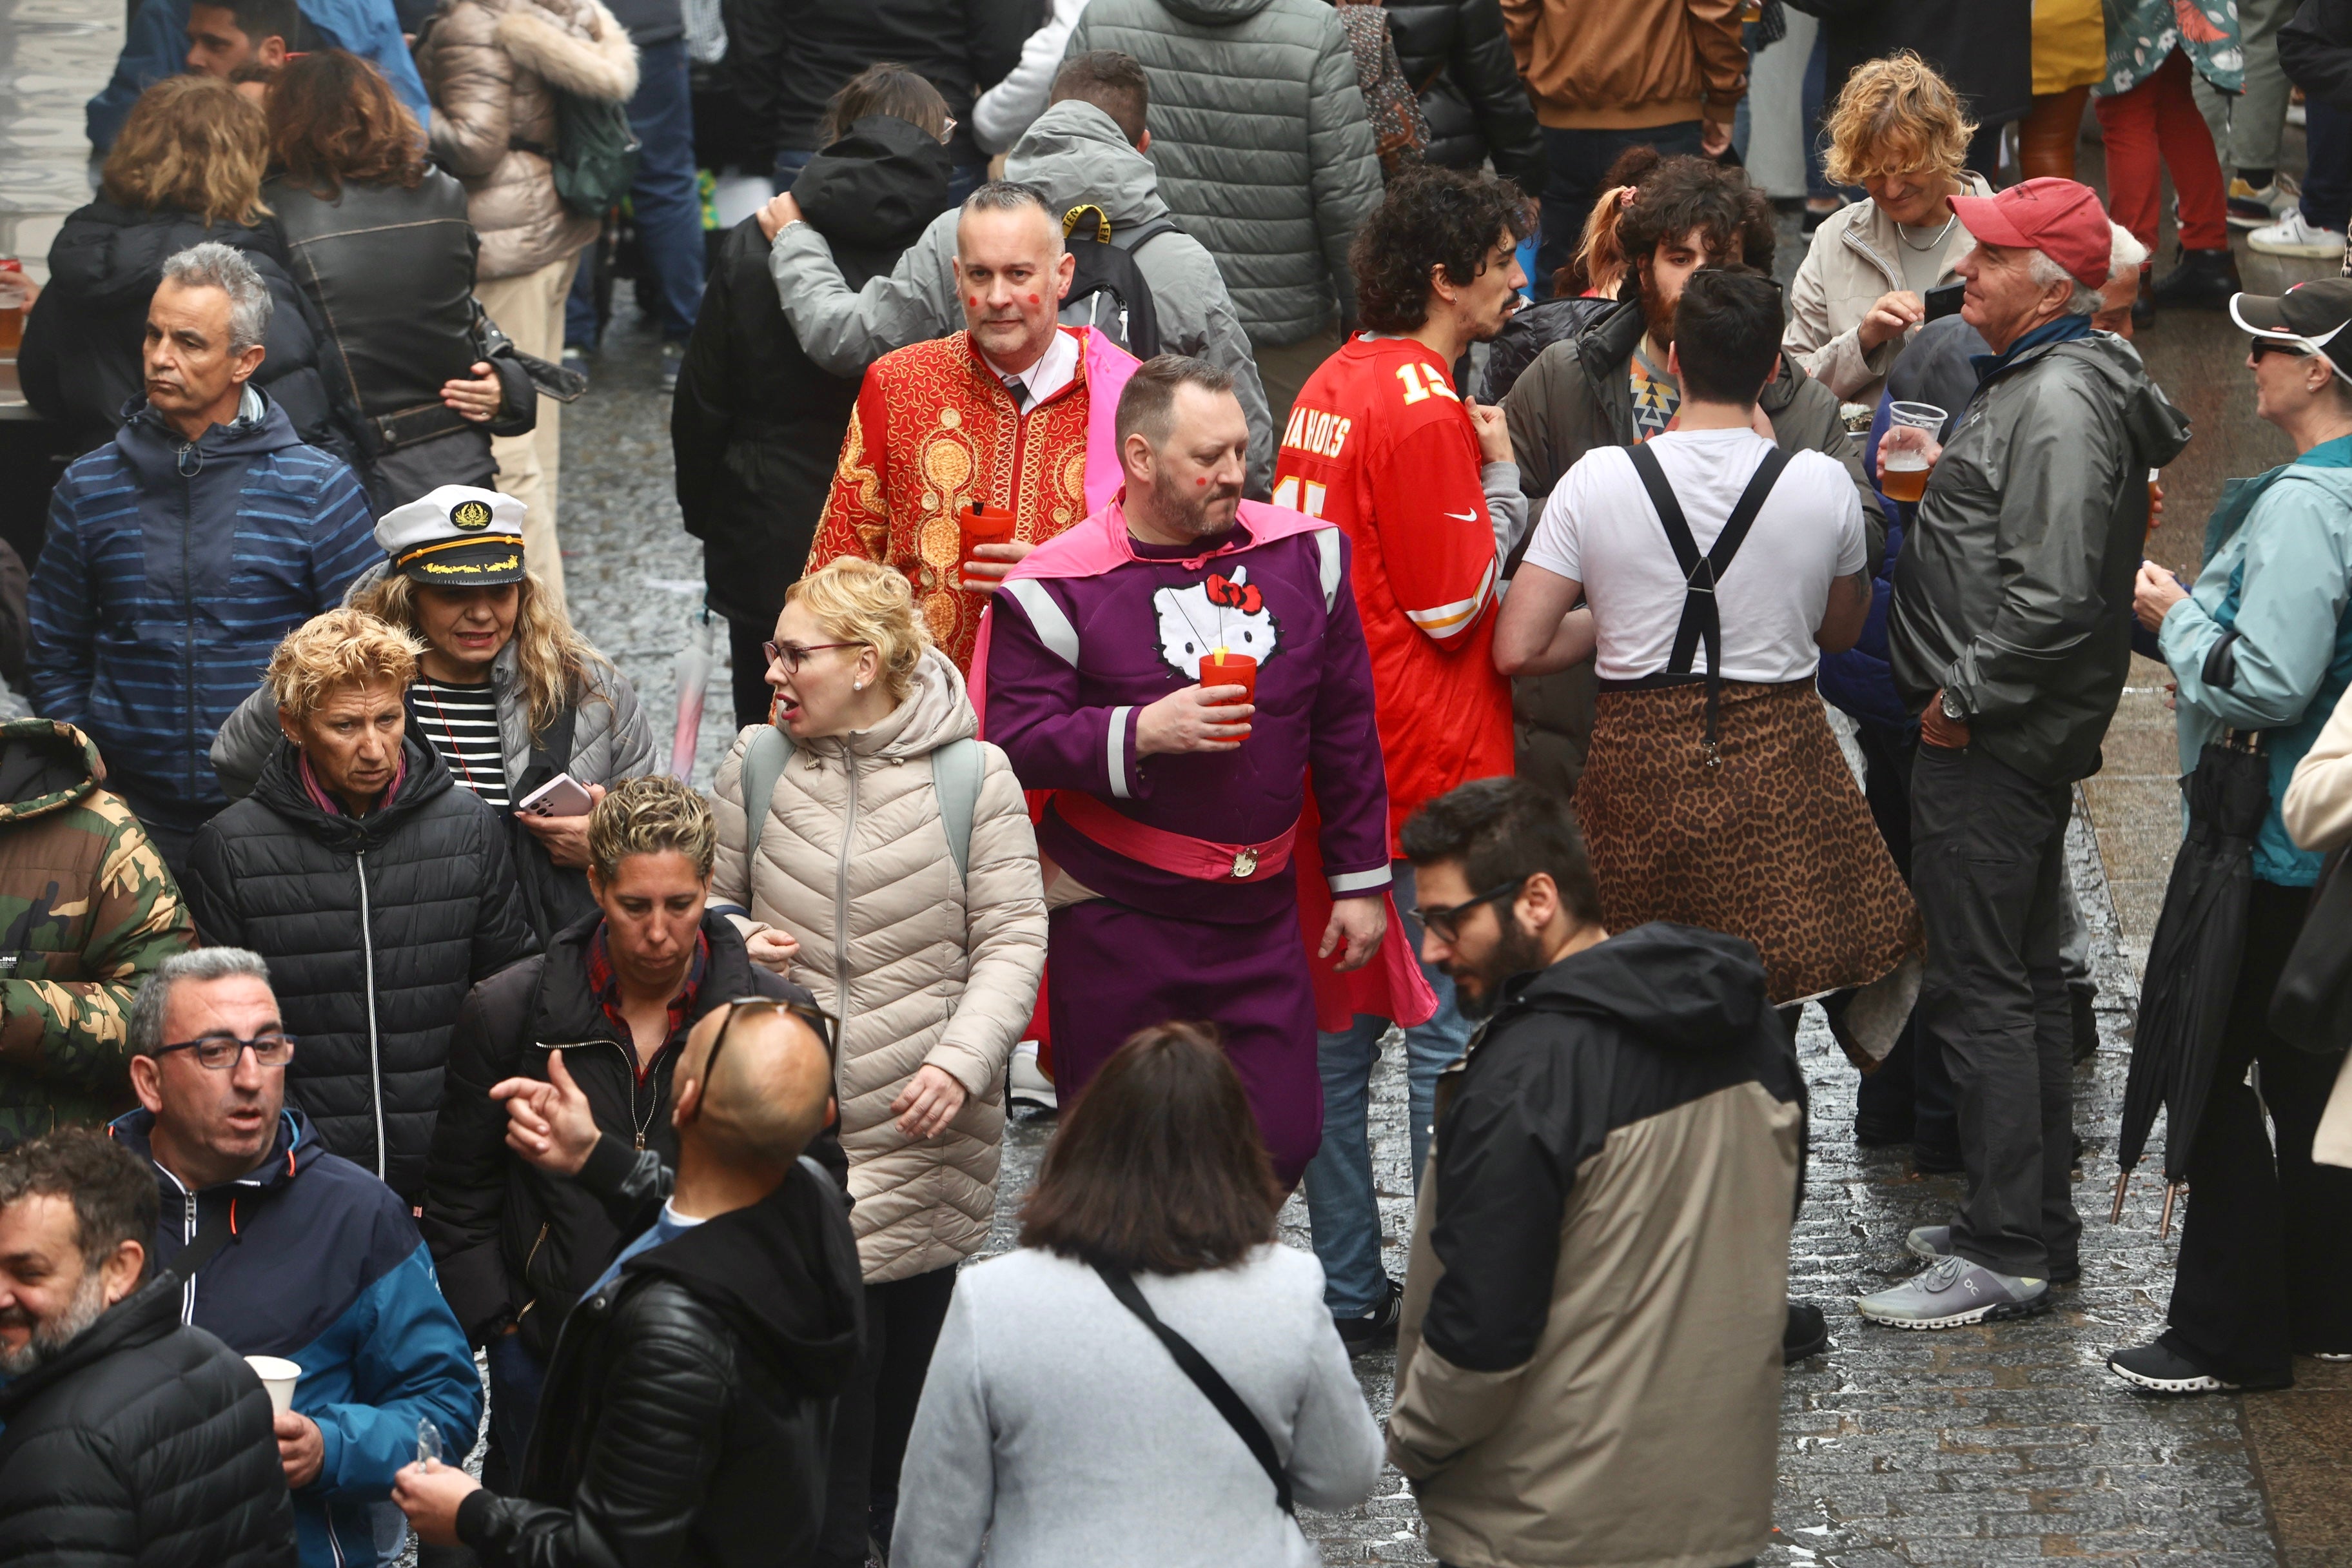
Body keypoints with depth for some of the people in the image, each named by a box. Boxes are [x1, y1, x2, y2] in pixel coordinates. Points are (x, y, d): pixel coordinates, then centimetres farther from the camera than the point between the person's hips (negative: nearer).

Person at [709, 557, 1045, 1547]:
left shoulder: (972, 775, -5)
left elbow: (1011, 940, -4)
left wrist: (961, 1061, -17)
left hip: (928, 1135, -1)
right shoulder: (756, 766, 2)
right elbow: (711, 902, 14)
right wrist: (732, 946, -10)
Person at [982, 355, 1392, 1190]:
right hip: (1115, 924, -3)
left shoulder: (1303, 553, 4)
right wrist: (1140, 734, -24)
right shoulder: (1059, 588, -9)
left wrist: (1360, 878, 10)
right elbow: (1012, 744, -11)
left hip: (1259, 916, 3)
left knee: (1284, 1141, 0)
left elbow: (1345, 728, 10)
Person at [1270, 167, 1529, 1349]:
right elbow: (1454, 604, -17)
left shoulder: (1330, 386, 10)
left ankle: (1347, 1290, 20)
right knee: (1449, 1030, -2)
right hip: (1430, 765, -9)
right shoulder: (1427, 412, -18)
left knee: (1339, 1026, 13)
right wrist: (1503, 479, -7)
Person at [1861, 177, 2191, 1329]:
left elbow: (2054, 593, -27)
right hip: (2010, 731, 11)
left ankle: (2005, 1254, -4)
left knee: (1980, 993, -7)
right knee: (2024, 979, 17)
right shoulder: (2037, 381, 14)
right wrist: (1940, 477, 12)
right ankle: (2042, 1225, 26)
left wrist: (1965, 697, -19)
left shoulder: (2062, 402, -20)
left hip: (1994, 745, -11)